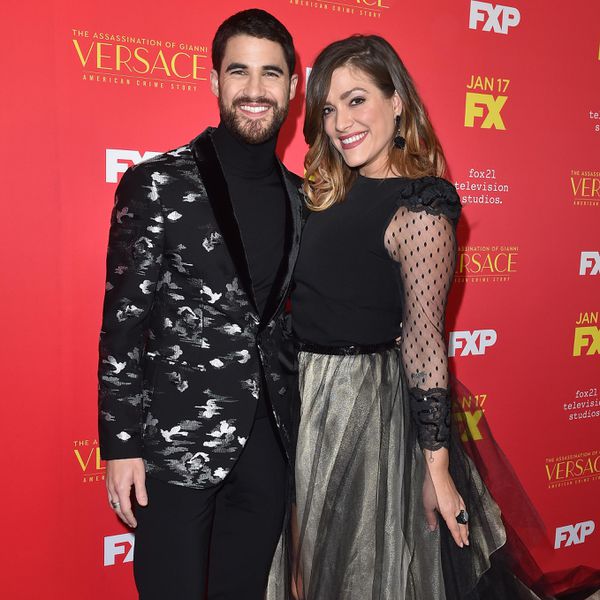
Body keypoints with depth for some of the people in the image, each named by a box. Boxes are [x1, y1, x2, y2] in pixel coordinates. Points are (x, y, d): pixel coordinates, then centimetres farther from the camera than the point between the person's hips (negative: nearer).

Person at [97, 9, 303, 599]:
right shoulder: (159, 184, -8)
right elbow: (123, 322, -8)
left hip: (268, 442, 5)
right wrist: (121, 445, -9)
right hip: (175, 445, -4)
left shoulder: (300, 196, 7)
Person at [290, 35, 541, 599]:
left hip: (366, 402, -7)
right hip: (307, 392, 7)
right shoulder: (334, 193, 6)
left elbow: (424, 339, -20)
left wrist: (436, 468, -16)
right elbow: (310, 302, 9)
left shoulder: (419, 207, -18)